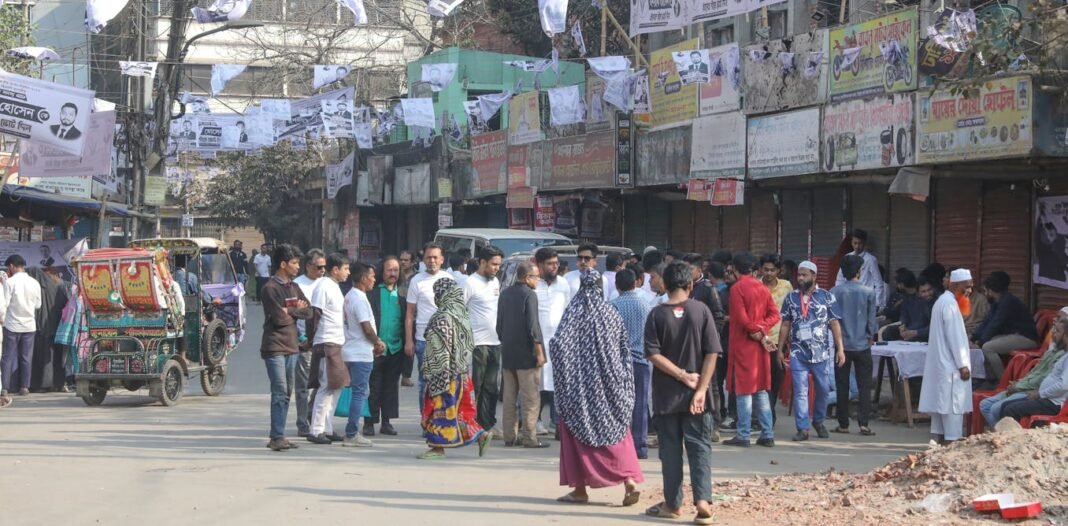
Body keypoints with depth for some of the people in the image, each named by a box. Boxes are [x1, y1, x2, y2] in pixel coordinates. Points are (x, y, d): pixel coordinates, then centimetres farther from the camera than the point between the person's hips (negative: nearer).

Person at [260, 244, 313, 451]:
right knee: (280, 392, -12)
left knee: (286, 393, 9)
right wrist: (297, 311, 0)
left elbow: (308, 311, 5)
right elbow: (280, 319, -18)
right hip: (274, 347, -8)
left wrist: (289, 311, -11)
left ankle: (278, 436, 15)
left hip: (291, 346, 8)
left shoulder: (294, 287, 15)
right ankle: (277, 437, -13)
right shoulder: (270, 288, -10)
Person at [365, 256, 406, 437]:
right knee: (373, 387, 1)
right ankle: (369, 422, 7)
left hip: (395, 348, 3)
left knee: (391, 387, 8)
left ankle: (386, 422, 15)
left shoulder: (402, 294, 9)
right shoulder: (372, 292, 0)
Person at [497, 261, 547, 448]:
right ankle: (529, 437, -4)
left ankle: (510, 436, 13)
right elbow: (532, 326, -17)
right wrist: (539, 352, -13)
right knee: (530, 398, -3)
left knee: (509, 397, 11)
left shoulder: (505, 294, 10)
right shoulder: (529, 295, -13)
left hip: (508, 354, 7)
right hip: (526, 355, -7)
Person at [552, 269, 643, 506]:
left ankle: (580, 489, 10)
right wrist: (624, 384, 15)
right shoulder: (611, 313, 0)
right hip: (610, 383, 3)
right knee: (617, 432, 7)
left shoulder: (574, 312, -10)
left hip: (581, 383, -3)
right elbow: (625, 349, 5)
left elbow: (558, 344, -19)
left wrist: (564, 375, -1)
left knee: (577, 432, 8)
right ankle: (630, 481, -8)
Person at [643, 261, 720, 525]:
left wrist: (683, 375, -9)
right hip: (695, 393, 0)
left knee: (670, 448, 8)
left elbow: (654, 354, -12)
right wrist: (701, 388, -10)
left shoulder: (657, 315, -6)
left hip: (666, 394, 0)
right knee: (699, 446, 4)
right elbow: (712, 352, -9)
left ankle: (673, 503, 13)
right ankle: (703, 499, -10)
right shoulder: (701, 311, -5)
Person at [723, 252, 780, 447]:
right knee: (761, 390, 11)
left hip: (742, 344, -6)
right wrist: (761, 330, -7)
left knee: (743, 391, -3)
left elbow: (742, 318, -16)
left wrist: (759, 334, -5)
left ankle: (743, 436, -2)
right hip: (760, 345, 6)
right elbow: (774, 314, 4)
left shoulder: (737, 288, -11)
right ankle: (767, 435, 9)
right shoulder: (762, 288, 9)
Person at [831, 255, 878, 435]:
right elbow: (872, 319, -1)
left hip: (842, 345, 1)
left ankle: (843, 424, 10)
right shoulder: (868, 292, -6)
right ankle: (864, 424, -5)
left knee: (842, 386, 7)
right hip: (862, 345, -1)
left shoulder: (835, 292, -5)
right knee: (864, 386, 3)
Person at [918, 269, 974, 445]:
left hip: (939, 363, 10)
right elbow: (955, 337, -19)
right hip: (951, 364, -10)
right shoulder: (950, 304, -16)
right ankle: (951, 441, -9)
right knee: (954, 403, -8)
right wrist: (963, 365, -17)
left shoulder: (942, 301, 16)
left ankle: (940, 439, 15)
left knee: (941, 402, 11)